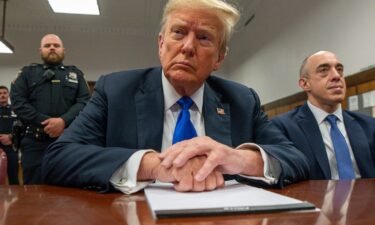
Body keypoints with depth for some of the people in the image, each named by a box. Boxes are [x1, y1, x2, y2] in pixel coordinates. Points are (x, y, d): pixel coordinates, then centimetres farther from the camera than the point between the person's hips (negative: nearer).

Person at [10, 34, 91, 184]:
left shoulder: (75, 74, 18)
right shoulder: (28, 72, 17)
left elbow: (84, 101, 4)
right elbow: (17, 100, 3)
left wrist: (64, 121, -14)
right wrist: (44, 123, -12)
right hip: (35, 141, 0)